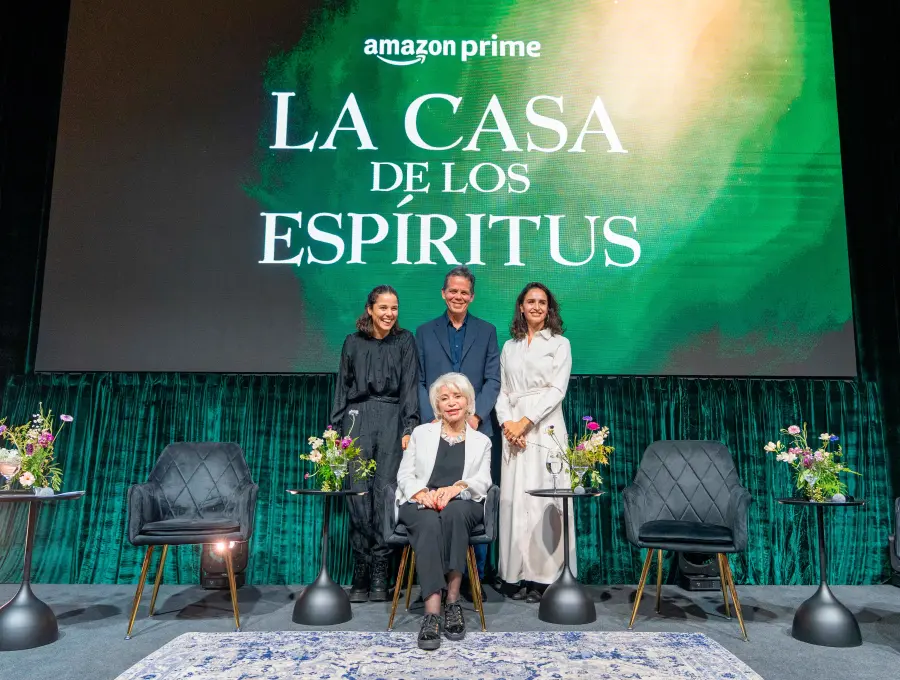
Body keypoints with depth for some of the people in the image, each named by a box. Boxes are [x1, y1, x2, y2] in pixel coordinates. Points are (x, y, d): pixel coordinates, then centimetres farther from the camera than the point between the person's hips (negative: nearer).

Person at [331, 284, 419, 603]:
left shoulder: (405, 341, 8)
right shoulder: (353, 343, 12)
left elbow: (410, 386, 3)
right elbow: (342, 389, 13)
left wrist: (409, 429, -7)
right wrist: (335, 430, 6)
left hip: (392, 423, -1)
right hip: (358, 422, 1)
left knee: (385, 494, -5)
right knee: (359, 495, -3)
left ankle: (380, 575, 5)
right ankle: (361, 575, 7)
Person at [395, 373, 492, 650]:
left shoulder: (481, 441, 20)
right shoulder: (421, 433, 20)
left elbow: (482, 481, 3)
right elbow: (405, 474, 10)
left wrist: (457, 487, -19)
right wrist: (420, 492, -14)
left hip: (462, 505, 0)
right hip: (420, 505, 0)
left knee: (454, 511, -37)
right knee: (430, 522, -36)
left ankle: (453, 601, -30)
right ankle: (432, 612, -41)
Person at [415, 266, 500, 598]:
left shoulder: (487, 331, 11)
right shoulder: (425, 332, 11)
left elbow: (493, 380, 4)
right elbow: (418, 382, 6)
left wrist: (476, 415, -10)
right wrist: (433, 418, -7)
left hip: (475, 428, 0)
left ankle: (475, 577, 11)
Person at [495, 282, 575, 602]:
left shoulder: (559, 344, 6)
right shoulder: (509, 347, 16)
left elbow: (557, 389, -5)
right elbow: (502, 391, 11)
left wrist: (526, 421, -13)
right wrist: (507, 423, -6)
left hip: (545, 427, -3)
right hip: (513, 429, 3)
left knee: (543, 497, -5)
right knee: (514, 499, 1)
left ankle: (544, 576, 3)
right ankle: (522, 575, 9)